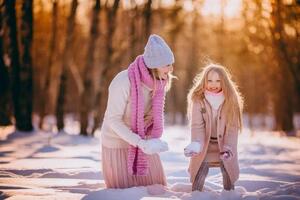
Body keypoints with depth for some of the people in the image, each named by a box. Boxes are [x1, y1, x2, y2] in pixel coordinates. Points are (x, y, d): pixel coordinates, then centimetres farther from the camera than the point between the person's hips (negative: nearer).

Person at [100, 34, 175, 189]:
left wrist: (154, 139, -14)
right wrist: (140, 143, -30)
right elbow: (113, 120, -24)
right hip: (118, 142, -6)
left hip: (141, 141, 6)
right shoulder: (123, 82, -29)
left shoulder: (158, 81, -9)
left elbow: (154, 113, 3)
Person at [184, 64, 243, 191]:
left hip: (224, 145, 1)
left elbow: (232, 128, -11)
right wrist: (196, 144, -31)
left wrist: (228, 148, -24)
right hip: (205, 145, -1)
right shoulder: (198, 100, -12)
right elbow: (197, 126, -15)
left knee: (229, 183, 6)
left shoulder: (230, 100, -11)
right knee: (198, 181, -1)